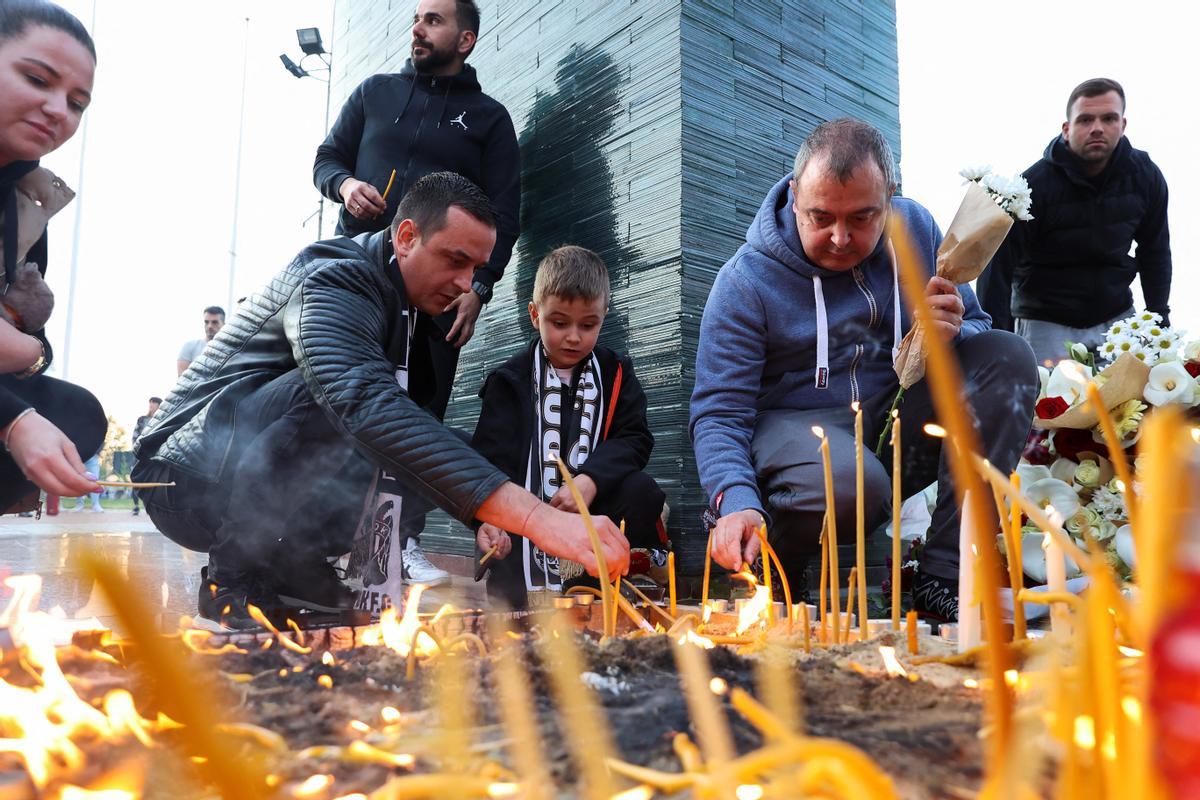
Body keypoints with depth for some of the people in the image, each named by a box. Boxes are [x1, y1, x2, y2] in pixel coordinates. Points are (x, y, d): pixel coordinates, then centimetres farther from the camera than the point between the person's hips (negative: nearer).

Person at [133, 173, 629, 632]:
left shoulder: (414, 311, 5)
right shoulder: (336, 283, -24)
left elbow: (417, 418, 8)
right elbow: (368, 404, -43)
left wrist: (490, 514, -10)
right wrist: (533, 516, -51)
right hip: (189, 474, -8)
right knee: (329, 393, -32)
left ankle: (291, 569, 2)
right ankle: (237, 580, -18)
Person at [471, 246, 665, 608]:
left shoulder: (616, 373, 9)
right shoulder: (510, 381, 1)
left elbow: (634, 439, -2)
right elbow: (491, 456, -7)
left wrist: (591, 480, -21)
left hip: (596, 506, 2)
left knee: (641, 491, -26)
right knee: (509, 602, -21)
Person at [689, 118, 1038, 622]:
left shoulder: (915, 229, 1)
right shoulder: (747, 280, -12)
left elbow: (975, 326, 11)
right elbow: (719, 412, -16)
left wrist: (950, 335, -16)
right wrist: (737, 500, -35)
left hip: (899, 425, 6)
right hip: (796, 425, -5)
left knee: (1008, 357, -16)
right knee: (850, 483, -39)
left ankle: (946, 579, -20)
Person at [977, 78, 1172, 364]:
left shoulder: (1146, 176, -2)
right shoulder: (1033, 185, -18)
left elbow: (1155, 251, 11)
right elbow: (999, 269, -19)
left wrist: (1160, 321, 7)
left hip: (1117, 316, 5)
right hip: (1045, 322, -4)